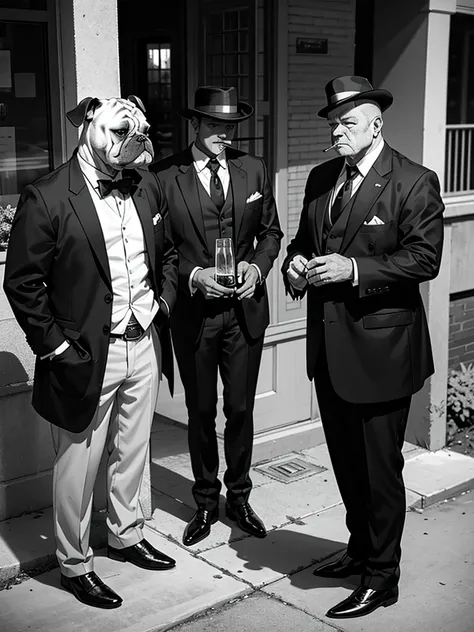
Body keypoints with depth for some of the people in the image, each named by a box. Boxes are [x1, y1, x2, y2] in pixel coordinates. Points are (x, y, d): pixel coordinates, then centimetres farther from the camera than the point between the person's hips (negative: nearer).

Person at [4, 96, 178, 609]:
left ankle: (126, 534, 43)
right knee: (78, 467, 8)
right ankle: (74, 564, 28)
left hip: (144, 345, 6)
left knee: (132, 452, 21)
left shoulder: (146, 186, 4)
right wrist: (56, 347, -13)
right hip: (87, 356, -6)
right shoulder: (47, 198, -15)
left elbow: (166, 253, 18)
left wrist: (164, 301, 5)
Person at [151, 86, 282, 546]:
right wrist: (194, 276, -19)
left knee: (241, 410, 11)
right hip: (193, 313, -2)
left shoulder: (253, 170, 4)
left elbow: (270, 232, 12)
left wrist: (257, 267, -6)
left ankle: (238, 498, 31)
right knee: (201, 413, 11)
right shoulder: (164, 176, -7)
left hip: (245, 309, 3)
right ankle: (205, 503, 30)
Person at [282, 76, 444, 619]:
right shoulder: (321, 179, 10)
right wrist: (295, 264, -4)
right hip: (329, 346, 7)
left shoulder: (414, 183, -10)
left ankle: (382, 577, 20)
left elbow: (424, 258, -16)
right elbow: (303, 240, 19)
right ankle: (360, 548, 40)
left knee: (380, 468, 4)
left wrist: (353, 269, -23)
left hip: (380, 347, -7)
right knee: (345, 460, 20)